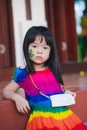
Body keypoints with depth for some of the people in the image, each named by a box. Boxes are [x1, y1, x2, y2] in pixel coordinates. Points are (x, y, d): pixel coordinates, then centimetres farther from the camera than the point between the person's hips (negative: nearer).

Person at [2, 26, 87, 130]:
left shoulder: (54, 71, 13)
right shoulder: (23, 74, 4)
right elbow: (6, 91, 12)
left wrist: (66, 93, 9)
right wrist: (16, 97, -6)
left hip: (63, 114, 4)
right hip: (42, 118, -4)